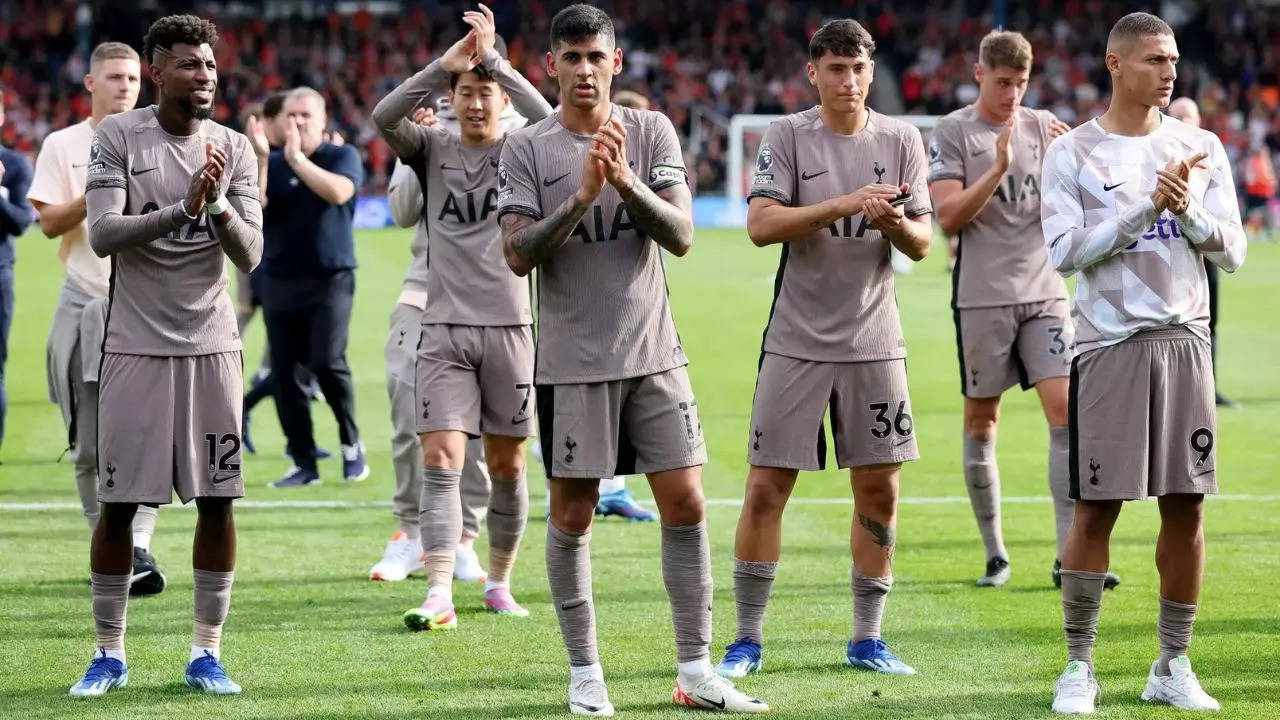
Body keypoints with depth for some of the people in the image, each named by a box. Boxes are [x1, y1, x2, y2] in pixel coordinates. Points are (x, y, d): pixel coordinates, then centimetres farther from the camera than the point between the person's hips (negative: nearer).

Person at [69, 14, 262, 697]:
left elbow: (250, 255, -2)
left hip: (212, 344, 2)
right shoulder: (118, 137, -3)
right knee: (118, 503, 0)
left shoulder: (234, 149, 4)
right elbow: (102, 235, -13)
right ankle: (109, 652, 12)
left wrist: (219, 205, -22)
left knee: (217, 501, 1)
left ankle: (207, 652, 10)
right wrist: (184, 209, -24)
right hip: (137, 345, -2)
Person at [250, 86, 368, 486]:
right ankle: (303, 464, 9)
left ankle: (351, 443, 4)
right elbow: (254, 206, -7)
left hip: (330, 278, -4)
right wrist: (261, 159, -17)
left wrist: (297, 158, -20)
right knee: (284, 373, 2)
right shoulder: (271, 163, 9)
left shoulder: (342, 156, 1)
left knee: (327, 363, -17)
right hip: (280, 280, 4)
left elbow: (338, 191, -20)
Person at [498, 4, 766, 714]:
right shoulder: (527, 148, -2)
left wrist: (626, 180, -20)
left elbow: (680, 235, -4)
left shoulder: (652, 132, 4)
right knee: (572, 516, 2)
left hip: (654, 354, 2)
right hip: (573, 361, -2)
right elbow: (518, 255, -10)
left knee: (686, 504, 0)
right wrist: (583, 194, -22)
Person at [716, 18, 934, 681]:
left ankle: (866, 640, 16)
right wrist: (843, 204, -24)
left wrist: (894, 222, -18)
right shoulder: (787, 136, -3)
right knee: (766, 489, -3)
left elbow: (921, 245, 5)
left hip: (874, 341, 3)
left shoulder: (901, 140, 5)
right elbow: (761, 226, -14)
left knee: (879, 492, 5)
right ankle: (747, 640, 7)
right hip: (797, 342, -3)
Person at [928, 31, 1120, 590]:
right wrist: (998, 169, -19)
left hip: (1044, 294, 3)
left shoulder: (1043, 125, 10)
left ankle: (1069, 555, -8)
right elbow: (948, 217, -9)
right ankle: (994, 554, 13)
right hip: (982, 297, -3)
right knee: (981, 419, 3)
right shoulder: (952, 133, 0)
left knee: (1066, 409, -8)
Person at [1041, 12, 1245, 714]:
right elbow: (1065, 250, -11)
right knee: (1095, 509, -2)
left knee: (1185, 508, 4)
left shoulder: (1200, 149, 8)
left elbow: (1231, 252, 5)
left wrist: (1186, 208, -13)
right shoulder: (1072, 153, -1)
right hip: (1109, 346, -3)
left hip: (1185, 342, 3)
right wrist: (1146, 207, -16)